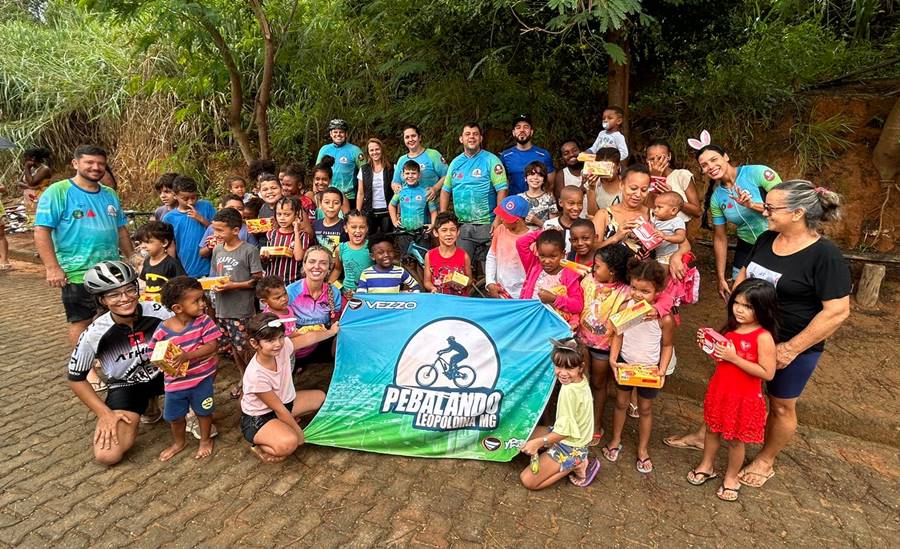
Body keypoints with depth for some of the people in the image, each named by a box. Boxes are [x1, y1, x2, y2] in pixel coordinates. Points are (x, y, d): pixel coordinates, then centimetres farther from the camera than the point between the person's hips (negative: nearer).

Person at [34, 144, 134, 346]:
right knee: (81, 322, 7)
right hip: (78, 275, -6)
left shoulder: (110, 194, 11)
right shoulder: (58, 192, -8)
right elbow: (41, 231, -13)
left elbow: (121, 230, 17)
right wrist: (52, 268, -20)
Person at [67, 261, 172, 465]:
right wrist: (105, 413, -12)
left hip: (162, 374, 0)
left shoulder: (157, 312, -20)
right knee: (107, 455, -17)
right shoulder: (94, 334, -21)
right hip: (125, 387, 0)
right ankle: (146, 405, 13)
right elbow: (76, 378, -7)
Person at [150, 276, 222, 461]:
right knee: (174, 416, 19)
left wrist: (187, 356, -30)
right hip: (175, 381, 2)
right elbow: (153, 353, -1)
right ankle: (178, 442, 47)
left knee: (203, 411, 16)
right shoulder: (163, 329, -13)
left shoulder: (203, 321, -16)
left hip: (202, 378, -2)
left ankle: (205, 440, 42)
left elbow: (212, 346, -21)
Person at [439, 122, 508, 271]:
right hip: (461, 226, 5)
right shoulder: (455, 163, 13)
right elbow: (446, 190, 17)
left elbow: (502, 190, -10)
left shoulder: (491, 160, -3)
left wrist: (498, 220, -17)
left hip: (486, 225, -4)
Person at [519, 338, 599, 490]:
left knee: (527, 480, -3)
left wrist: (539, 442, -23)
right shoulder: (582, 380, -9)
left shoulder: (569, 391, -31)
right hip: (578, 440, 8)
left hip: (569, 447, -8)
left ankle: (575, 465, 0)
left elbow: (565, 431, -27)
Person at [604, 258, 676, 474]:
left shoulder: (664, 318, -24)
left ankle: (643, 449, 37)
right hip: (625, 363, 2)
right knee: (621, 403, 19)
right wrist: (613, 359, -16)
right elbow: (618, 335, -7)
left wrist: (663, 369, -18)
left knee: (645, 408, 16)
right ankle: (615, 440, 41)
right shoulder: (625, 308, -17)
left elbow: (668, 345, -9)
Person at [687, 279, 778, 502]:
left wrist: (735, 358, -27)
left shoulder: (763, 337, -22)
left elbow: (767, 373, -23)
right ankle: (706, 466, 42)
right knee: (712, 430, 21)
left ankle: (731, 476, 37)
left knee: (735, 440, 14)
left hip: (744, 398, -6)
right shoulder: (731, 328, -2)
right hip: (719, 390, 6)